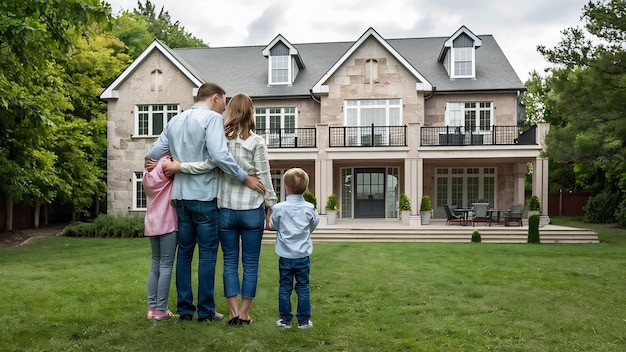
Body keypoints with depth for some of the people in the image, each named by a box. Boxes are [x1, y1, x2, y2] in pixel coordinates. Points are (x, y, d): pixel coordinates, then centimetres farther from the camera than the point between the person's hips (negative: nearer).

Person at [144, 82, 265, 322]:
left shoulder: (175, 121, 13)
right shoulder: (212, 118, -8)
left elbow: (152, 154, 11)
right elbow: (219, 156, -21)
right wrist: (245, 178, -14)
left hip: (180, 195, 7)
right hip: (204, 196, -6)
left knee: (184, 252, 12)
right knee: (207, 254, 2)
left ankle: (184, 309, 18)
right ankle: (205, 311, 7)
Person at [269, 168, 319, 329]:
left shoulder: (279, 208, -10)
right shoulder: (309, 208, -6)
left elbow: (273, 226, 6)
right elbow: (314, 224, 11)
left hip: (285, 257, -1)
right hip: (303, 256, 1)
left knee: (284, 288, 9)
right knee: (303, 288, 9)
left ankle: (285, 320, 16)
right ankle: (304, 320, 15)